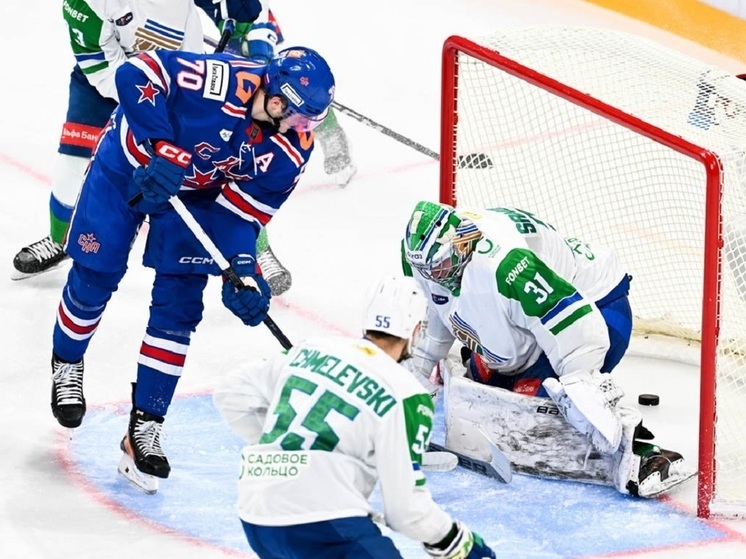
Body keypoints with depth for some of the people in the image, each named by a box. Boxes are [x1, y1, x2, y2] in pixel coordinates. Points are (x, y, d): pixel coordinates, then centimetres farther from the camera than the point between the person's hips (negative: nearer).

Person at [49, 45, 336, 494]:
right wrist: (165, 151, -41)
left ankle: (145, 428, 7)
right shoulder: (221, 82, -38)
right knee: (96, 276, 5)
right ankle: (67, 365, 37)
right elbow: (136, 73, -37)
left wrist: (243, 267, -28)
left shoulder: (291, 150, -20)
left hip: (198, 195, 4)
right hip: (132, 163, -4)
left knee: (178, 305, -3)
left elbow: (241, 213, -13)